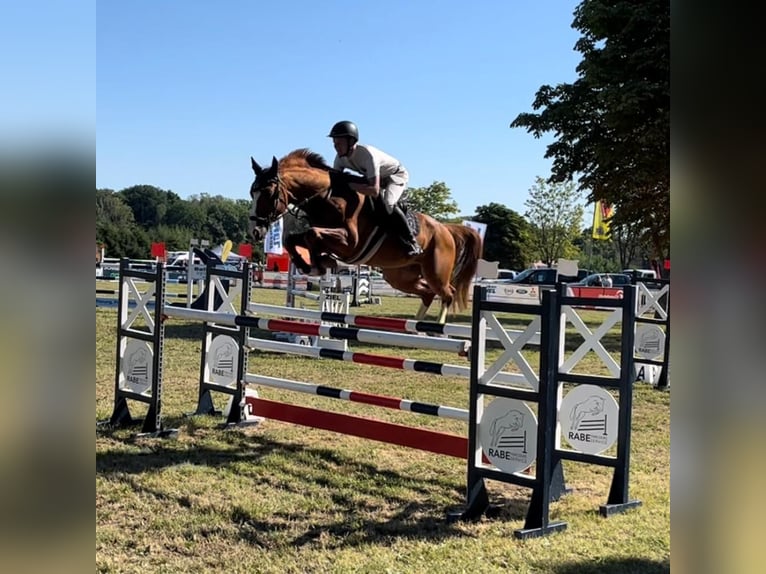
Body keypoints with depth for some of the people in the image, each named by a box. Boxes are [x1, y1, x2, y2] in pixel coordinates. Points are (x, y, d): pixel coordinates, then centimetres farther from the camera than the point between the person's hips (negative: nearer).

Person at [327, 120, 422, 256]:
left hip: (397, 175, -8)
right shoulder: (340, 157, -17)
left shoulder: (368, 154, -40)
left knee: (387, 203, -32)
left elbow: (375, 191, -47)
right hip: (376, 178, 8)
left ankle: (411, 242, -22)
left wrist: (348, 185, -51)